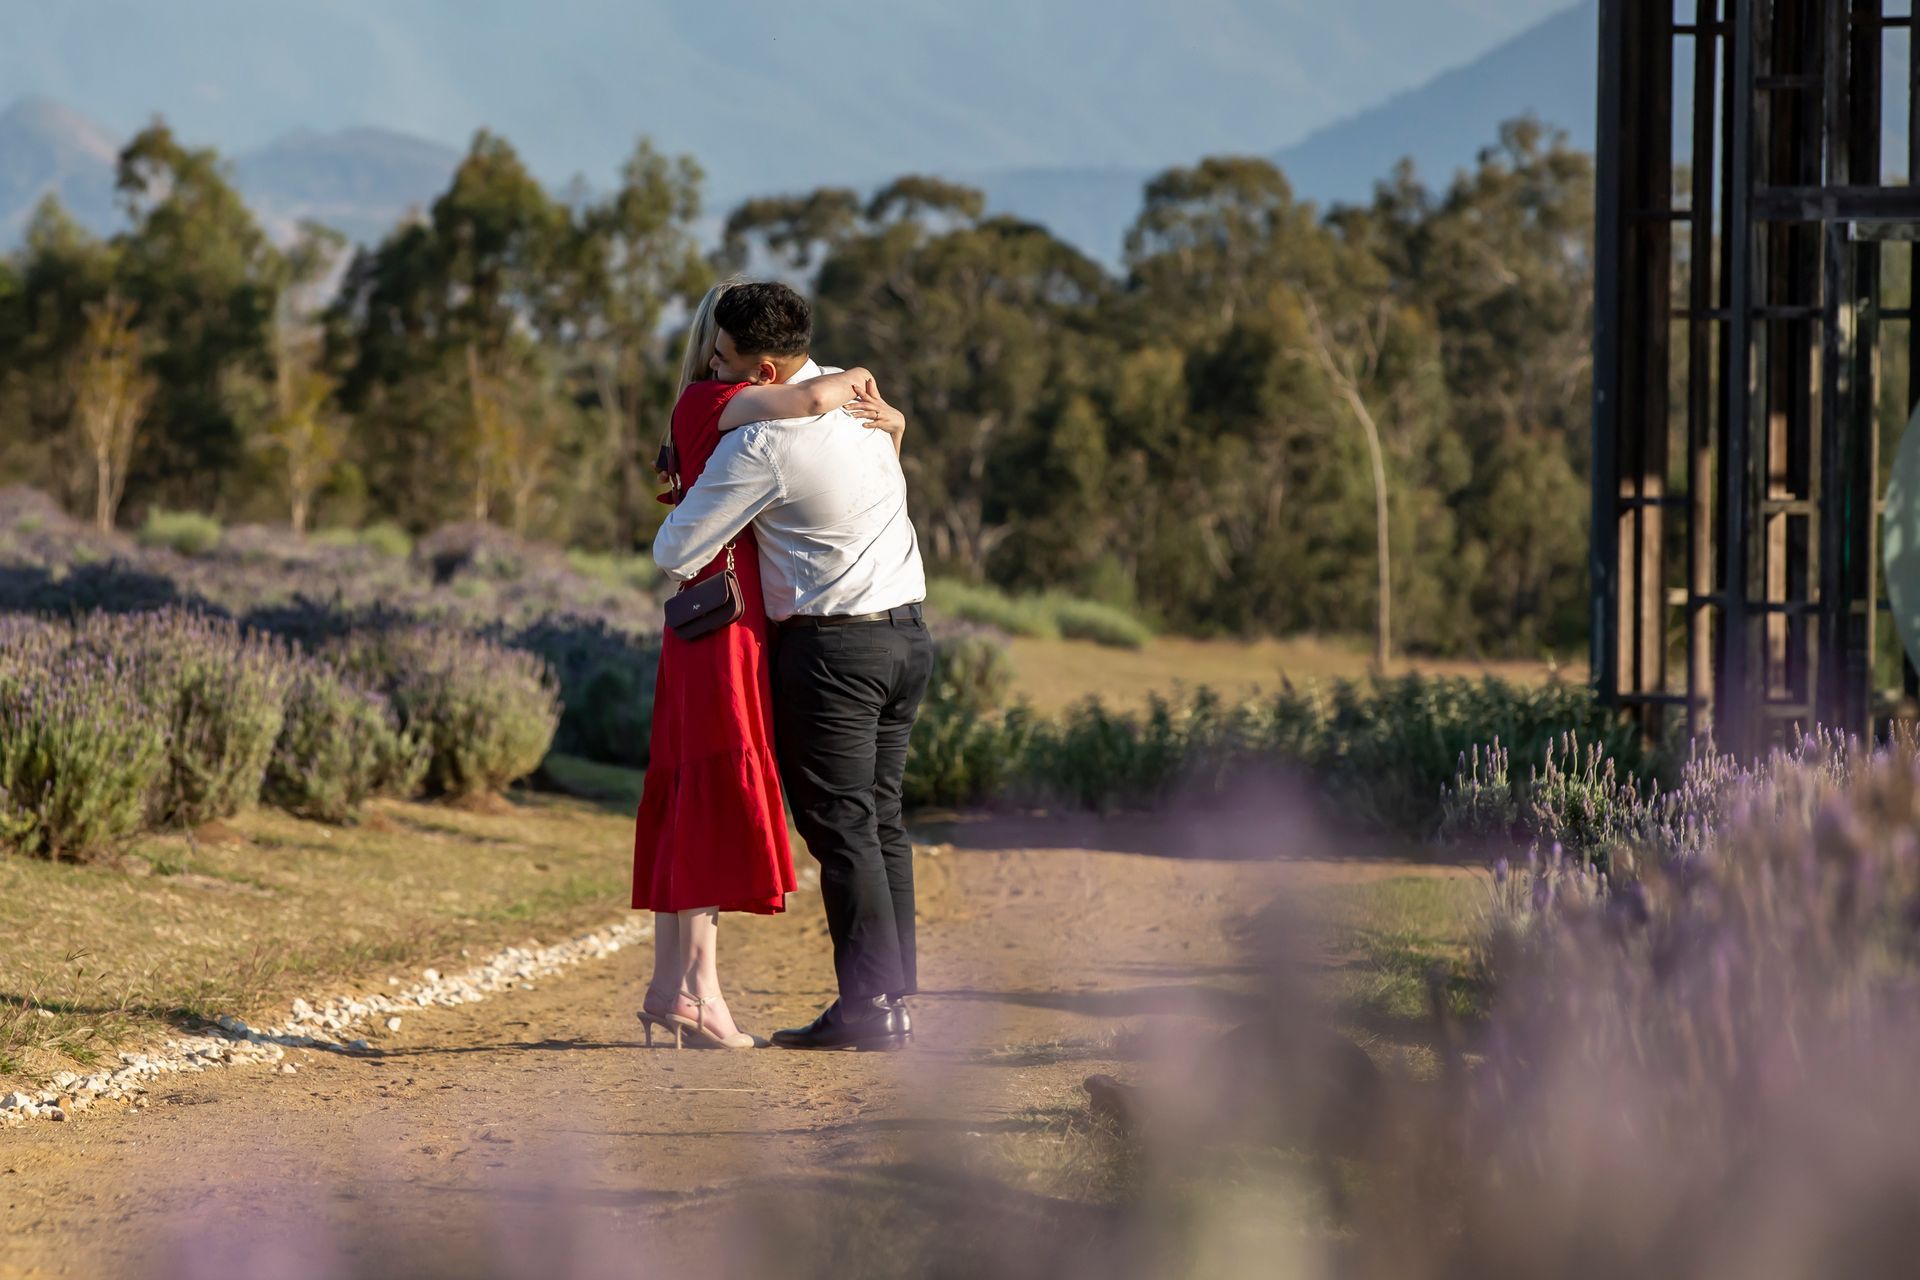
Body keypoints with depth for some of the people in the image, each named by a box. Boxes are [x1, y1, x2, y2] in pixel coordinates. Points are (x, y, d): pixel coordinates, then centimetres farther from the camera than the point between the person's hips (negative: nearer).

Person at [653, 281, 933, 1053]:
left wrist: (679, 566, 13)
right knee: (881, 820, 11)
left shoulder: (762, 443, -16)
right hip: (908, 634, 8)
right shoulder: (857, 394, 9)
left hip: (831, 645, -8)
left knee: (840, 825, -4)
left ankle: (870, 1008, -5)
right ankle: (893, 994, 10)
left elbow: (675, 553, -11)